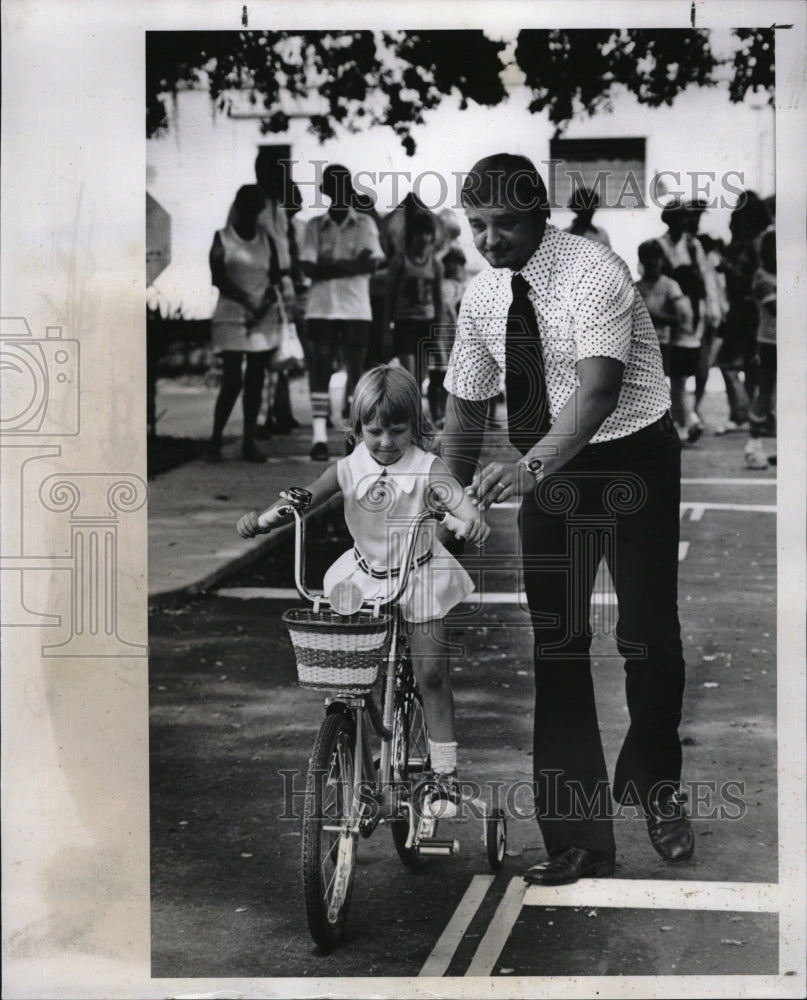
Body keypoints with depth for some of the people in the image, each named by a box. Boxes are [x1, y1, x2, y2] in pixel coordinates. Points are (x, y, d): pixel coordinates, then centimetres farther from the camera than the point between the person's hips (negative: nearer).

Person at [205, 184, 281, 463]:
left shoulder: (266, 239, 10)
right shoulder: (222, 238, 1)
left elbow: (275, 280, 8)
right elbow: (218, 279, -9)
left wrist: (264, 307, -11)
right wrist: (246, 301, -21)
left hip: (262, 319, 4)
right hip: (230, 318, -4)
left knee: (255, 382, 3)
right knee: (232, 381, -11)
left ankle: (249, 442, 8)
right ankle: (215, 441, 0)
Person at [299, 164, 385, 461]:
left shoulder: (365, 224, 6)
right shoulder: (314, 226, 7)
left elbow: (372, 263, -6)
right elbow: (308, 268, -4)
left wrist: (331, 267, -12)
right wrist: (352, 266, -11)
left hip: (356, 310, 0)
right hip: (321, 310, 0)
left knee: (355, 370, 2)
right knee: (319, 370, -4)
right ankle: (319, 436, -3)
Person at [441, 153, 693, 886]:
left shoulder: (593, 272, -20)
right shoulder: (481, 297, 0)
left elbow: (600, 389, -31)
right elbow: (465, 408, 8)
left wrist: (530, 467, -44)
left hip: (633, 458, -5)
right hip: (548, 466, 5)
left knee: (649, 633, 0)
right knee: (554, 642, 1)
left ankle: (657, 788, 28)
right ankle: (578, 838, 8)